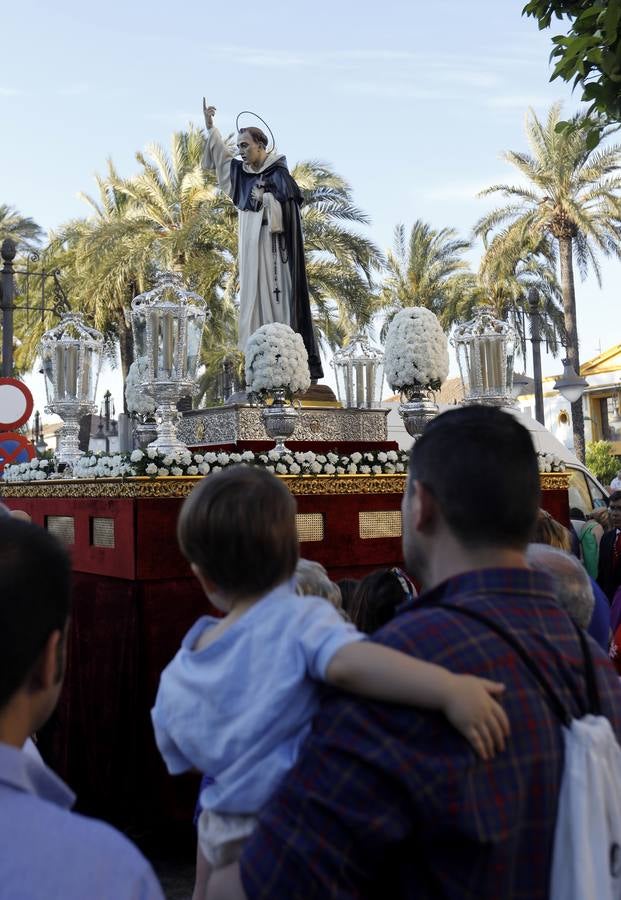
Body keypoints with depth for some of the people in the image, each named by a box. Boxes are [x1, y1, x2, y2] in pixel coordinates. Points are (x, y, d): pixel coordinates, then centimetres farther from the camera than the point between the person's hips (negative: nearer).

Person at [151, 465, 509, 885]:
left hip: (225, 836, 6)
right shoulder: (301, 619, -21)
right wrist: (448, 688, -46)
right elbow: (347, 664, -42)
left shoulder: (173, 680, -2)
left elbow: (187, 760, 12)